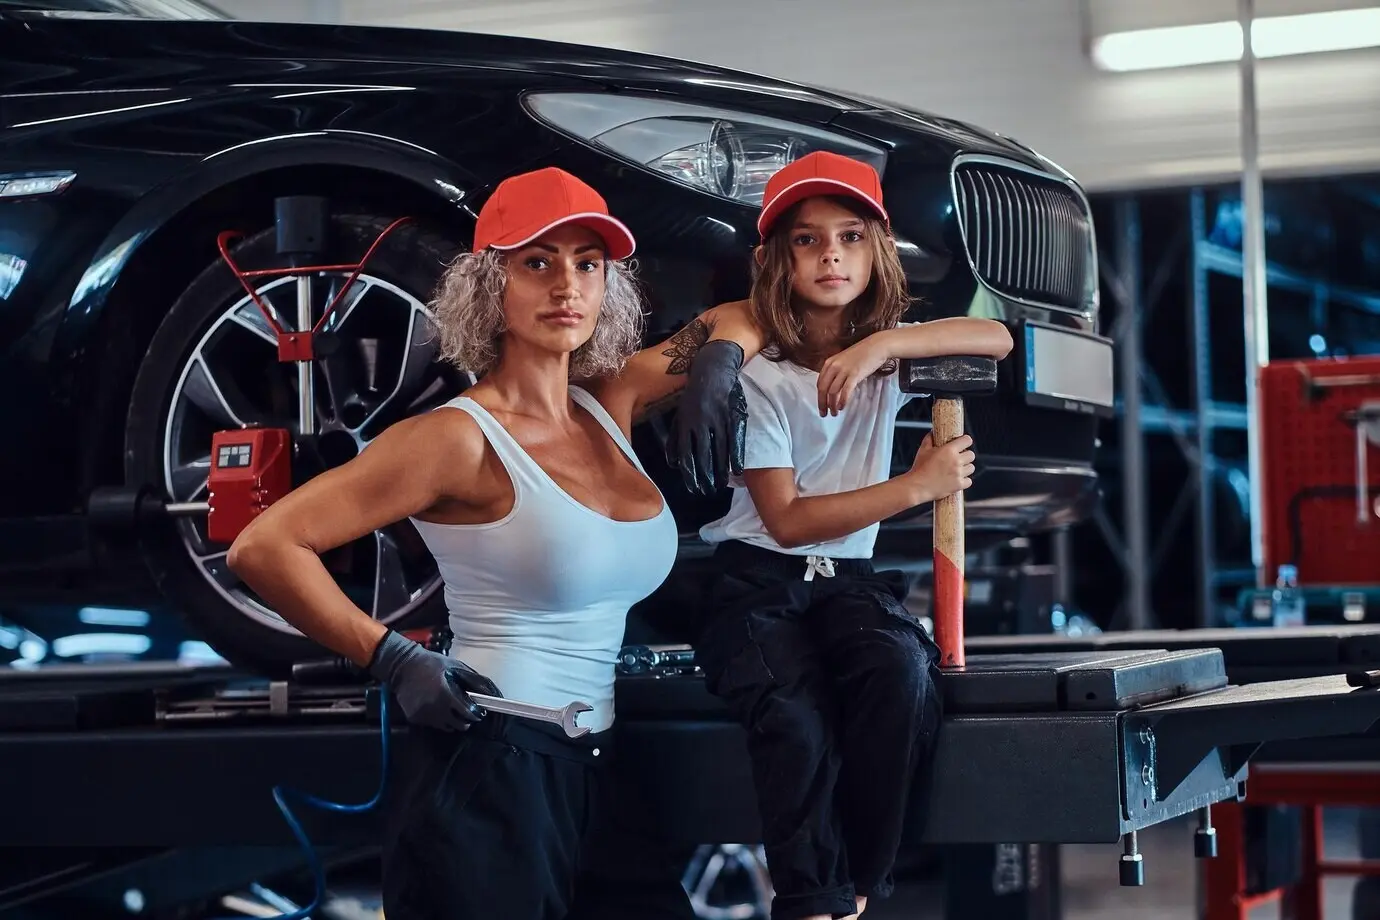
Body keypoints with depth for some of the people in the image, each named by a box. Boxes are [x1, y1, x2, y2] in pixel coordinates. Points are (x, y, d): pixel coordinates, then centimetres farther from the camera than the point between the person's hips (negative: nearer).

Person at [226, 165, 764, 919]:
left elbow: (738, 321, 26)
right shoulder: (463, 438, -10)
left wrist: (717, 362, 4)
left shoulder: (608, 408, 10)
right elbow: (263, 548, -12)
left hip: (591, 775, 7)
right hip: (486, 777, -7)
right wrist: (395, 661, -14)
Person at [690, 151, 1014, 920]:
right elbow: (786, 519, -8)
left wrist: (880, 344, -24)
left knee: (904, 675, -31)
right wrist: (918, 487, -11)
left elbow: (996, 339, -11)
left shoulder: (890, 354, 6)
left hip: (850, 577, 3)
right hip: (758, 579, -3)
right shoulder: (756, 372, -5)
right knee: (797, 719, -33)